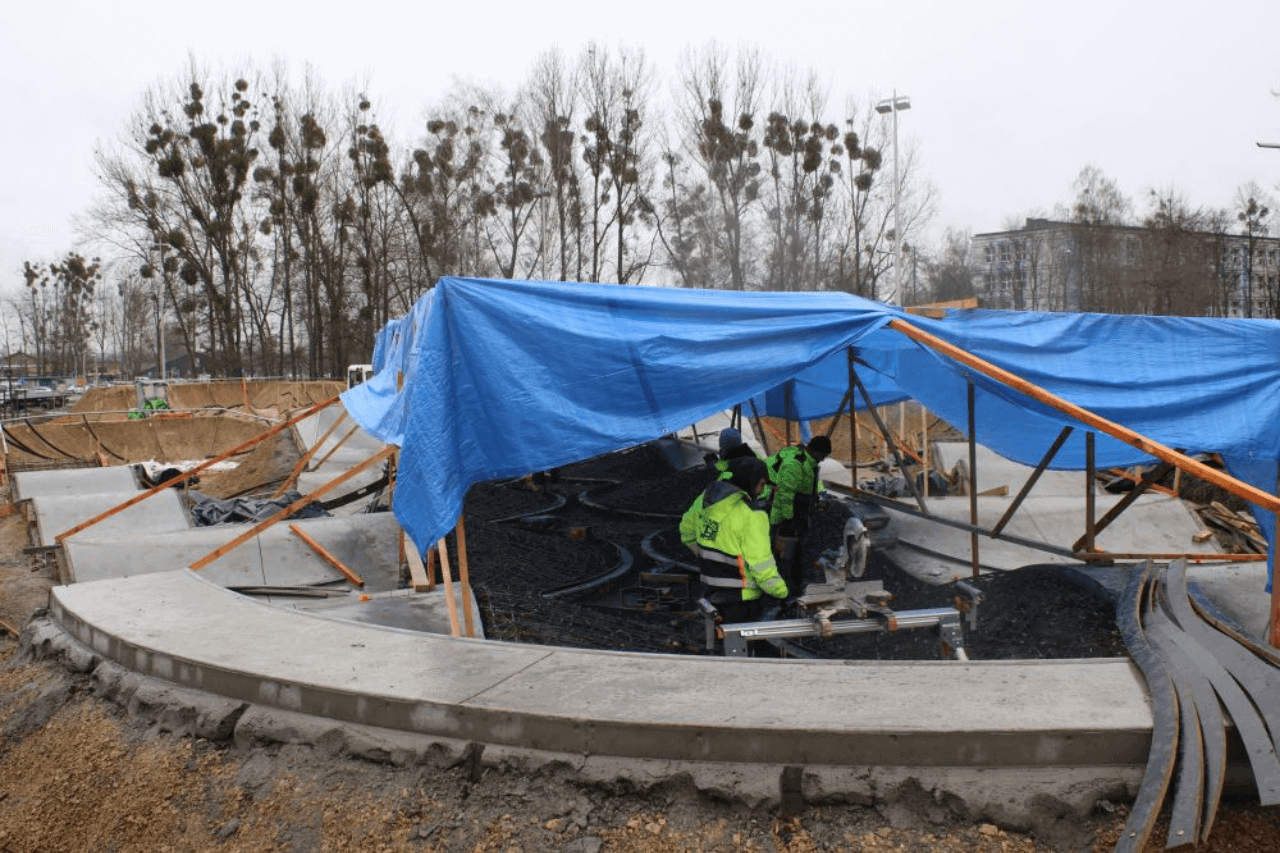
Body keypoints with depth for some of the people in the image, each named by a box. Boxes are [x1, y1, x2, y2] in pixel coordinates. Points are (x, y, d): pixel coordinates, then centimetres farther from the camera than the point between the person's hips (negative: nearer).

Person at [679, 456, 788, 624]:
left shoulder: (706, 498, 0)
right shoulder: (751, 516, -23)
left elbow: (687, 531, 17)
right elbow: (762, 566, -21)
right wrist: (781, 591, -5)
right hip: (741, 596, -7)